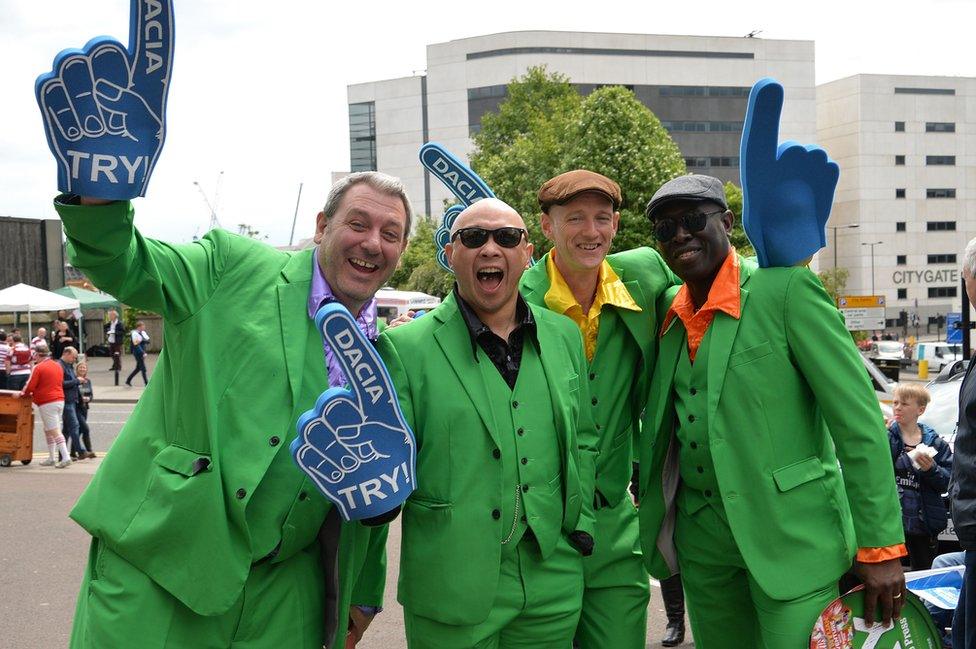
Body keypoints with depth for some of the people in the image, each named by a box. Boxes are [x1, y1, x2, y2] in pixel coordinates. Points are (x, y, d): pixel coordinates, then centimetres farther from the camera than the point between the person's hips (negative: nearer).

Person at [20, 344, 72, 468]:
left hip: (47, 403, -8)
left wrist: (24, 393, 10)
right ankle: (52, 458, 20)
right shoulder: (58, 366, 11)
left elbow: (30, 386, -12)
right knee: (48, 430, 18)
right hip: (60, 400, 8)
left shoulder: (39, 368, -11)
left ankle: (66, 457, -14)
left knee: (55, 431, -8)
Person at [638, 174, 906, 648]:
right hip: (701, 536, 6)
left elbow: (857, 418, -13)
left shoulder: (786, 288, -11)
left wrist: (880, 546, -13)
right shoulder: (668, 309, 7)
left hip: (790, 537, -6)